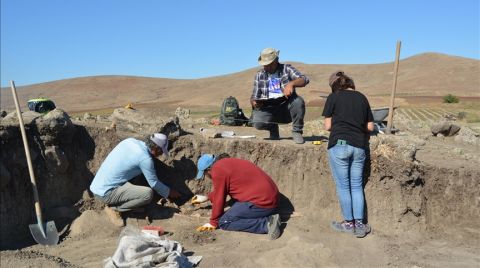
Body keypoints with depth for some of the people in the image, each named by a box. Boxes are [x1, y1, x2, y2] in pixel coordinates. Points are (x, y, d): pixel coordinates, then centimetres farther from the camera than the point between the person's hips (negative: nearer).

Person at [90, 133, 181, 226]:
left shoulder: (130, 140, 5)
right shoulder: (145, 159, -16)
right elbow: (154, 184, -5)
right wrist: (169, 192, 13)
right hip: (105, 193, -9)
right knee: (148, 194, -19)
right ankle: (113, 208, -1)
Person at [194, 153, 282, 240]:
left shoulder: (217, 170, -11)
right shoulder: (227, 163, 18)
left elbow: (219, 199, -7)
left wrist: (213, 223, 6)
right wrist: (207, 198, 45)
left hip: (262, 202, -10)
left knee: (224, 222, -4)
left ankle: (266, 223, -11)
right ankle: (269, 218, 10)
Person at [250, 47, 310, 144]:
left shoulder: (286, 69, 5)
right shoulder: (259, 75, 12)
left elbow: (305, 79, -8)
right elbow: (254, 96, 11)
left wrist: (291, 83, -29)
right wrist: (254, 102, -13)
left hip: (287, 108, -1)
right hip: (269, 109, 1)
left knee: (298, 101, -33)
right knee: (257, 123, -29)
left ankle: (297, 131, -9)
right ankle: (273, 128, 8)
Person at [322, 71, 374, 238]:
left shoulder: (334, 97, 0)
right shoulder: (362, 98, 11)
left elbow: (327, 126, -1)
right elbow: (370, 127, 10)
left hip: (340, 144, -4)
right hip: (359, 146, 4)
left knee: (343, 186, 7)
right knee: (357, 185, 12)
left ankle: (349, 223, 16)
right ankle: (359, 224, 13)